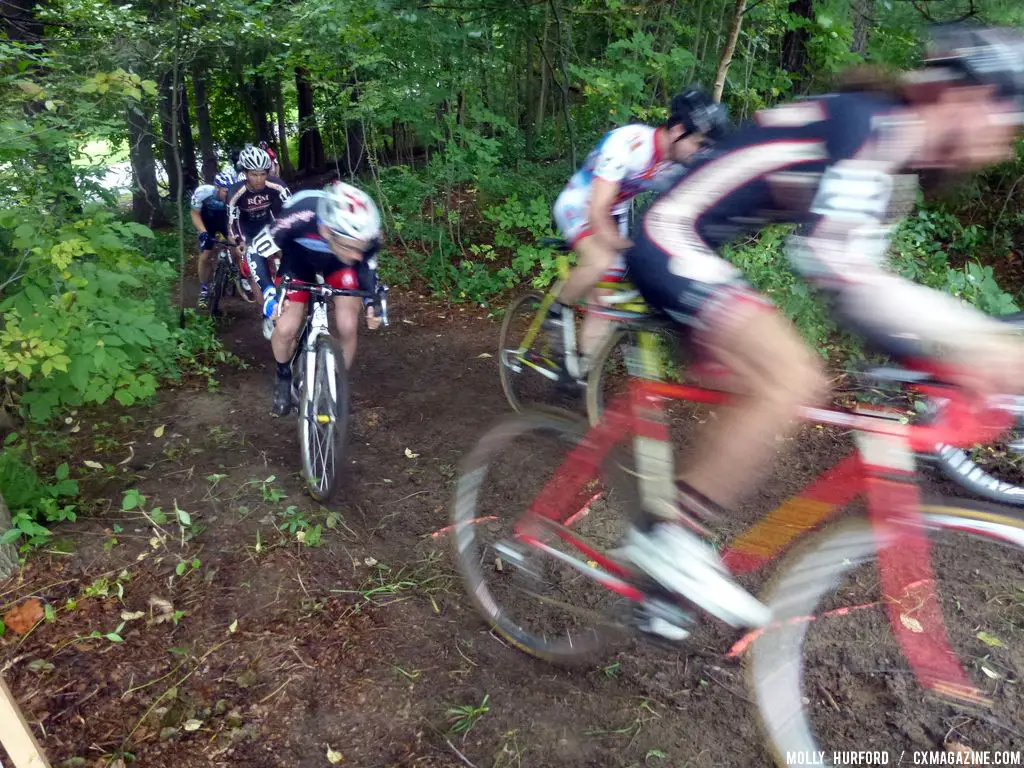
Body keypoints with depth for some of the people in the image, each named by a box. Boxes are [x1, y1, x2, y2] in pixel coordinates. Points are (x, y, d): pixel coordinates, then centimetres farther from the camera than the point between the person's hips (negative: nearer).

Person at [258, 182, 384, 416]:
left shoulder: (365, 232, -36)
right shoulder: (298, 218, -42)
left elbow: (366, 263, -11)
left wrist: (372, 298, -25)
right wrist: (268, 290, -37)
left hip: (338, 264, 1)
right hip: (299, 260, -1)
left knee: (348, 327, -14)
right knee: (286, 328, -13)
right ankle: (283, 377, 19)